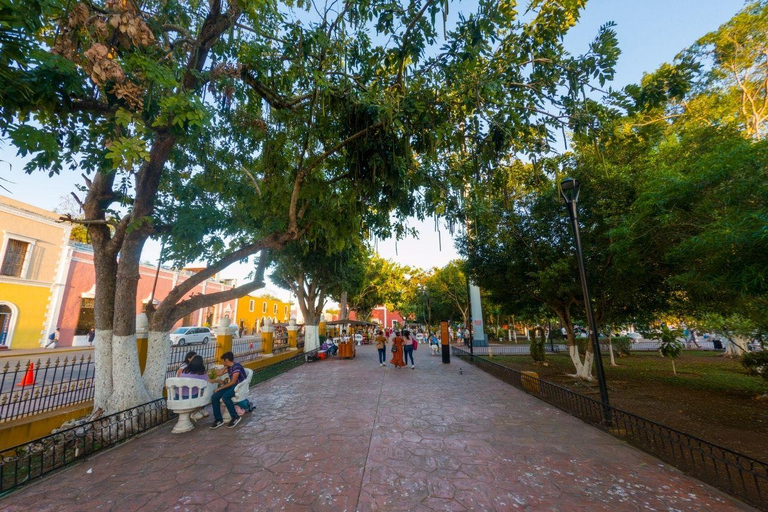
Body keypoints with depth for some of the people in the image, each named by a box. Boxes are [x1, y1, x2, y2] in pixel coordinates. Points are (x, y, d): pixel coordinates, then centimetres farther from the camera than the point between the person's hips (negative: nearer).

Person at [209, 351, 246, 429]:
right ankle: (219, 419, -1)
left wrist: (220, 388, -15)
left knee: (225, 397, -33)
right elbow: (219, 373, 17)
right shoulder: (229, 367, 11)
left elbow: (233, 382, -20)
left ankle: (236, 417, -16)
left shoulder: (237, 366, -18)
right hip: (232, 386, 9)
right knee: (214, 397, -8)